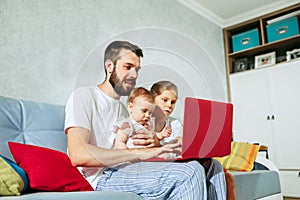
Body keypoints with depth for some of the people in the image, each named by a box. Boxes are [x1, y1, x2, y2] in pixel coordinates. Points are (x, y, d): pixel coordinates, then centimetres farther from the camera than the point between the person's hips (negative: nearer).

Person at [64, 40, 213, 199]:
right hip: (100, 178, -8)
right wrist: (139, 153, -21)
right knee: (188, 173, -26)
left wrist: (153, 145, -2)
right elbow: (78, 155, -18)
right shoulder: (84, 95, -2)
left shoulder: (122, 109, 24)